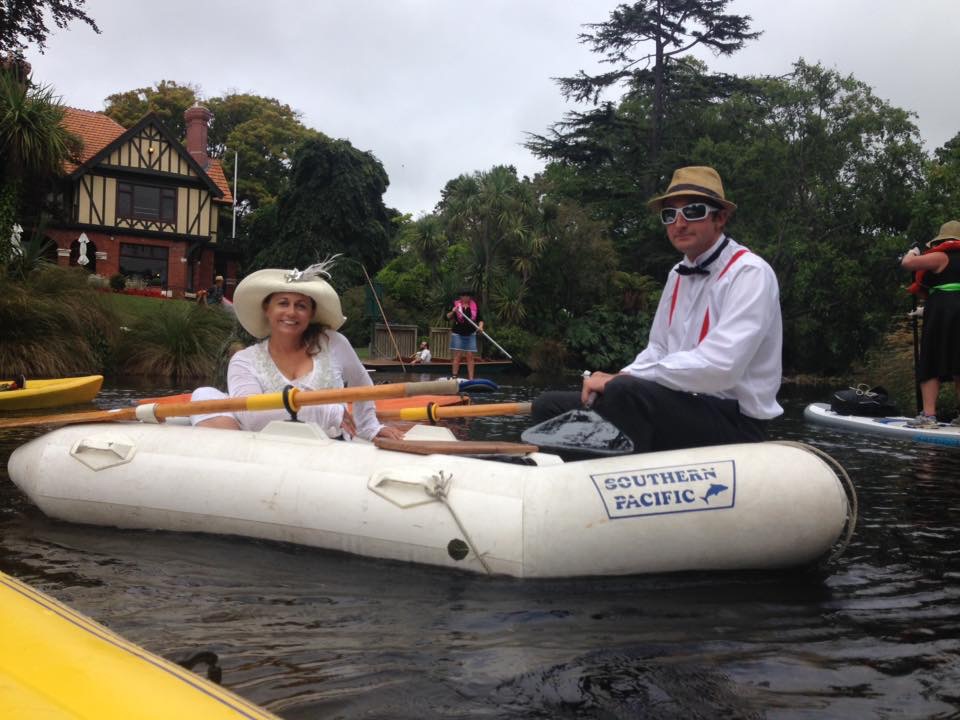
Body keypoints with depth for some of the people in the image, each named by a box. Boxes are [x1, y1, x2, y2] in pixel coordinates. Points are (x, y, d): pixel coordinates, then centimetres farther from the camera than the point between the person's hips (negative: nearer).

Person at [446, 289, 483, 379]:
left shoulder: (474, 306, 6)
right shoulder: (456, 304, 0)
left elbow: (480, 319, 9)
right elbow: (448, 317, 0)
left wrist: (480, 326, -11)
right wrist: (453, 312, -20)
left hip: (470, 335, 2)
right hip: (457, 334, -2)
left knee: (470, 357, 0)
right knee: (458, 356, -4)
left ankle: (471, 378, 1)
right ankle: (454, 377, 0)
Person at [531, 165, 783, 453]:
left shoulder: (749, 273, -12)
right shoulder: (678, 276, 14)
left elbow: (719, 366, -26)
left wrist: (621, 380, -21)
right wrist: (617, 380, -4)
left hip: (735, 423, -8)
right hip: (677, 409, 8)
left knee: (624, 392, -35)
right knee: (551, 405, -2)